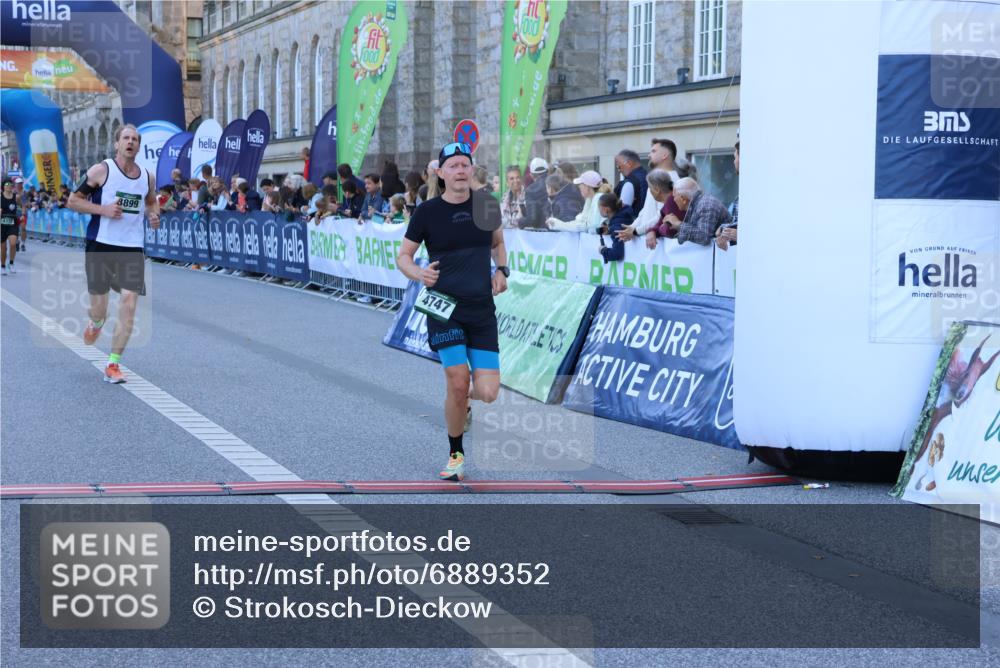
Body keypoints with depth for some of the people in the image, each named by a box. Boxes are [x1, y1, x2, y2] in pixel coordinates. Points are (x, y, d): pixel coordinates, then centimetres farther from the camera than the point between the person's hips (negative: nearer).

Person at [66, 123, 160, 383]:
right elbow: (73, 200, -3)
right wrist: (103, 209, -16)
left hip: (133, 248, 3)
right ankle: (96, 324, 44)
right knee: (99, 310, 3)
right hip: (101, 245, -3)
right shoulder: (101, 171, -6)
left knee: (129, 304, -11)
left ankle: (113, 366, -2)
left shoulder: (147, 176, 7)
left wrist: (153, 214, 3)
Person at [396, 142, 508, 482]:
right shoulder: (427, 212, -4)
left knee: (488, 393, -6)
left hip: (482, 310, 3)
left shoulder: (487, 205, 4)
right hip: (444, 309, -2)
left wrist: (501, 270, 4)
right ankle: (455, 455, 12)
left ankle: (462, 404, 33)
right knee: (458, 383, -12)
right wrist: (419, 273, -18)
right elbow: (403, 256, 4)